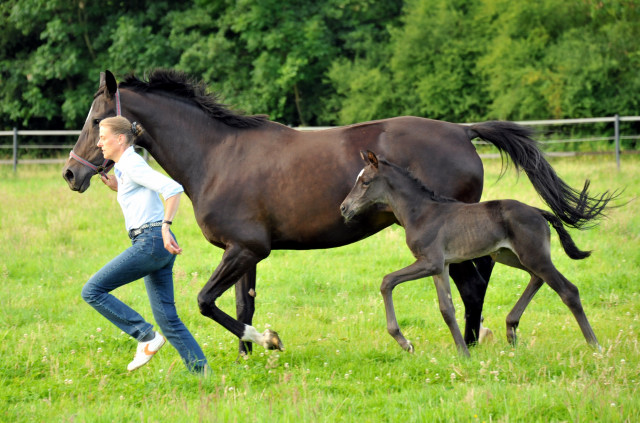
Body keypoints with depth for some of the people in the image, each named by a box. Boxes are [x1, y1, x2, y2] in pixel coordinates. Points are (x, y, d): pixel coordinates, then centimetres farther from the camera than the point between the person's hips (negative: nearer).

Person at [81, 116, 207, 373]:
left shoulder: (132, 164, -9)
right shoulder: (124, 168, 19)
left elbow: (173, 188, -20)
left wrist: (165, 227, -25)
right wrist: (116, 188, 22)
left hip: (151, 241, -10)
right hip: (157, 246, 10)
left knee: (92, 291, -7)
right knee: (167, 318, 8)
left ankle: (146, 336, -8)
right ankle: (200, 370, 4)